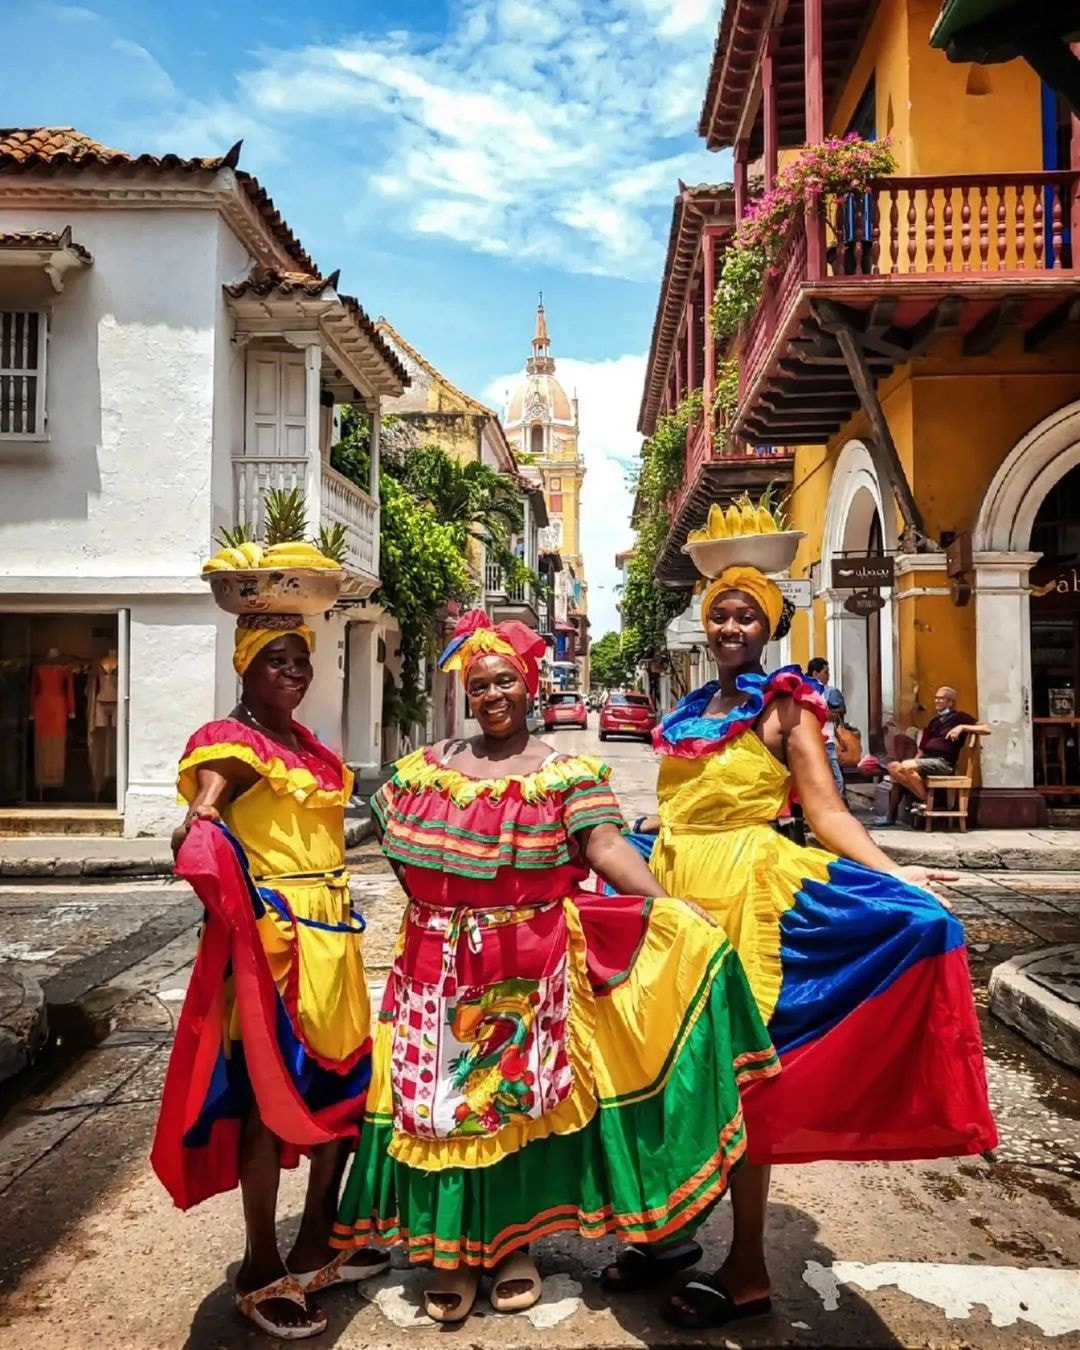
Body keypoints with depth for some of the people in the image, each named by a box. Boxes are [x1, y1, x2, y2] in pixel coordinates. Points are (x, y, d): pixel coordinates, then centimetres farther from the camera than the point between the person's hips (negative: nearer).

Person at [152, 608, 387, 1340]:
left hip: (331, 932, 8)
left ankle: (318, 1242, 32)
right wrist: (195, 840, -45)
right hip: (270, 933, -8)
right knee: (269, 1090, 1)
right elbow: (198, 826, -24)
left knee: (342, 1082, 15)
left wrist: (341, 921, 17)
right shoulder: (230, 744, -9)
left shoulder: (313, 749, 15)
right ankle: (263, 1267, 18)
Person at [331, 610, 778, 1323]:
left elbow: (606, 846, -15)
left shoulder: (566, 773, -3)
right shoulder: (427, 766, 8)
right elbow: (397, 848, 15)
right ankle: (450, 1248, 24)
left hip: (529, 966, -2)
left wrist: (670, 909, -28)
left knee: (519, 1097, 7)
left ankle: (514, 1243, 28)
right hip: (441, 965, 3)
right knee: (438, 1101, 6)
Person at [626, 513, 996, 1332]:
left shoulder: (784, 706, -2)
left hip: (743, 891, -6)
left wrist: (894, 878, -23)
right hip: (673, 884, 6)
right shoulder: (688, 712, 15)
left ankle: (748, 1271, 13)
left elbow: (826, 812, -9)